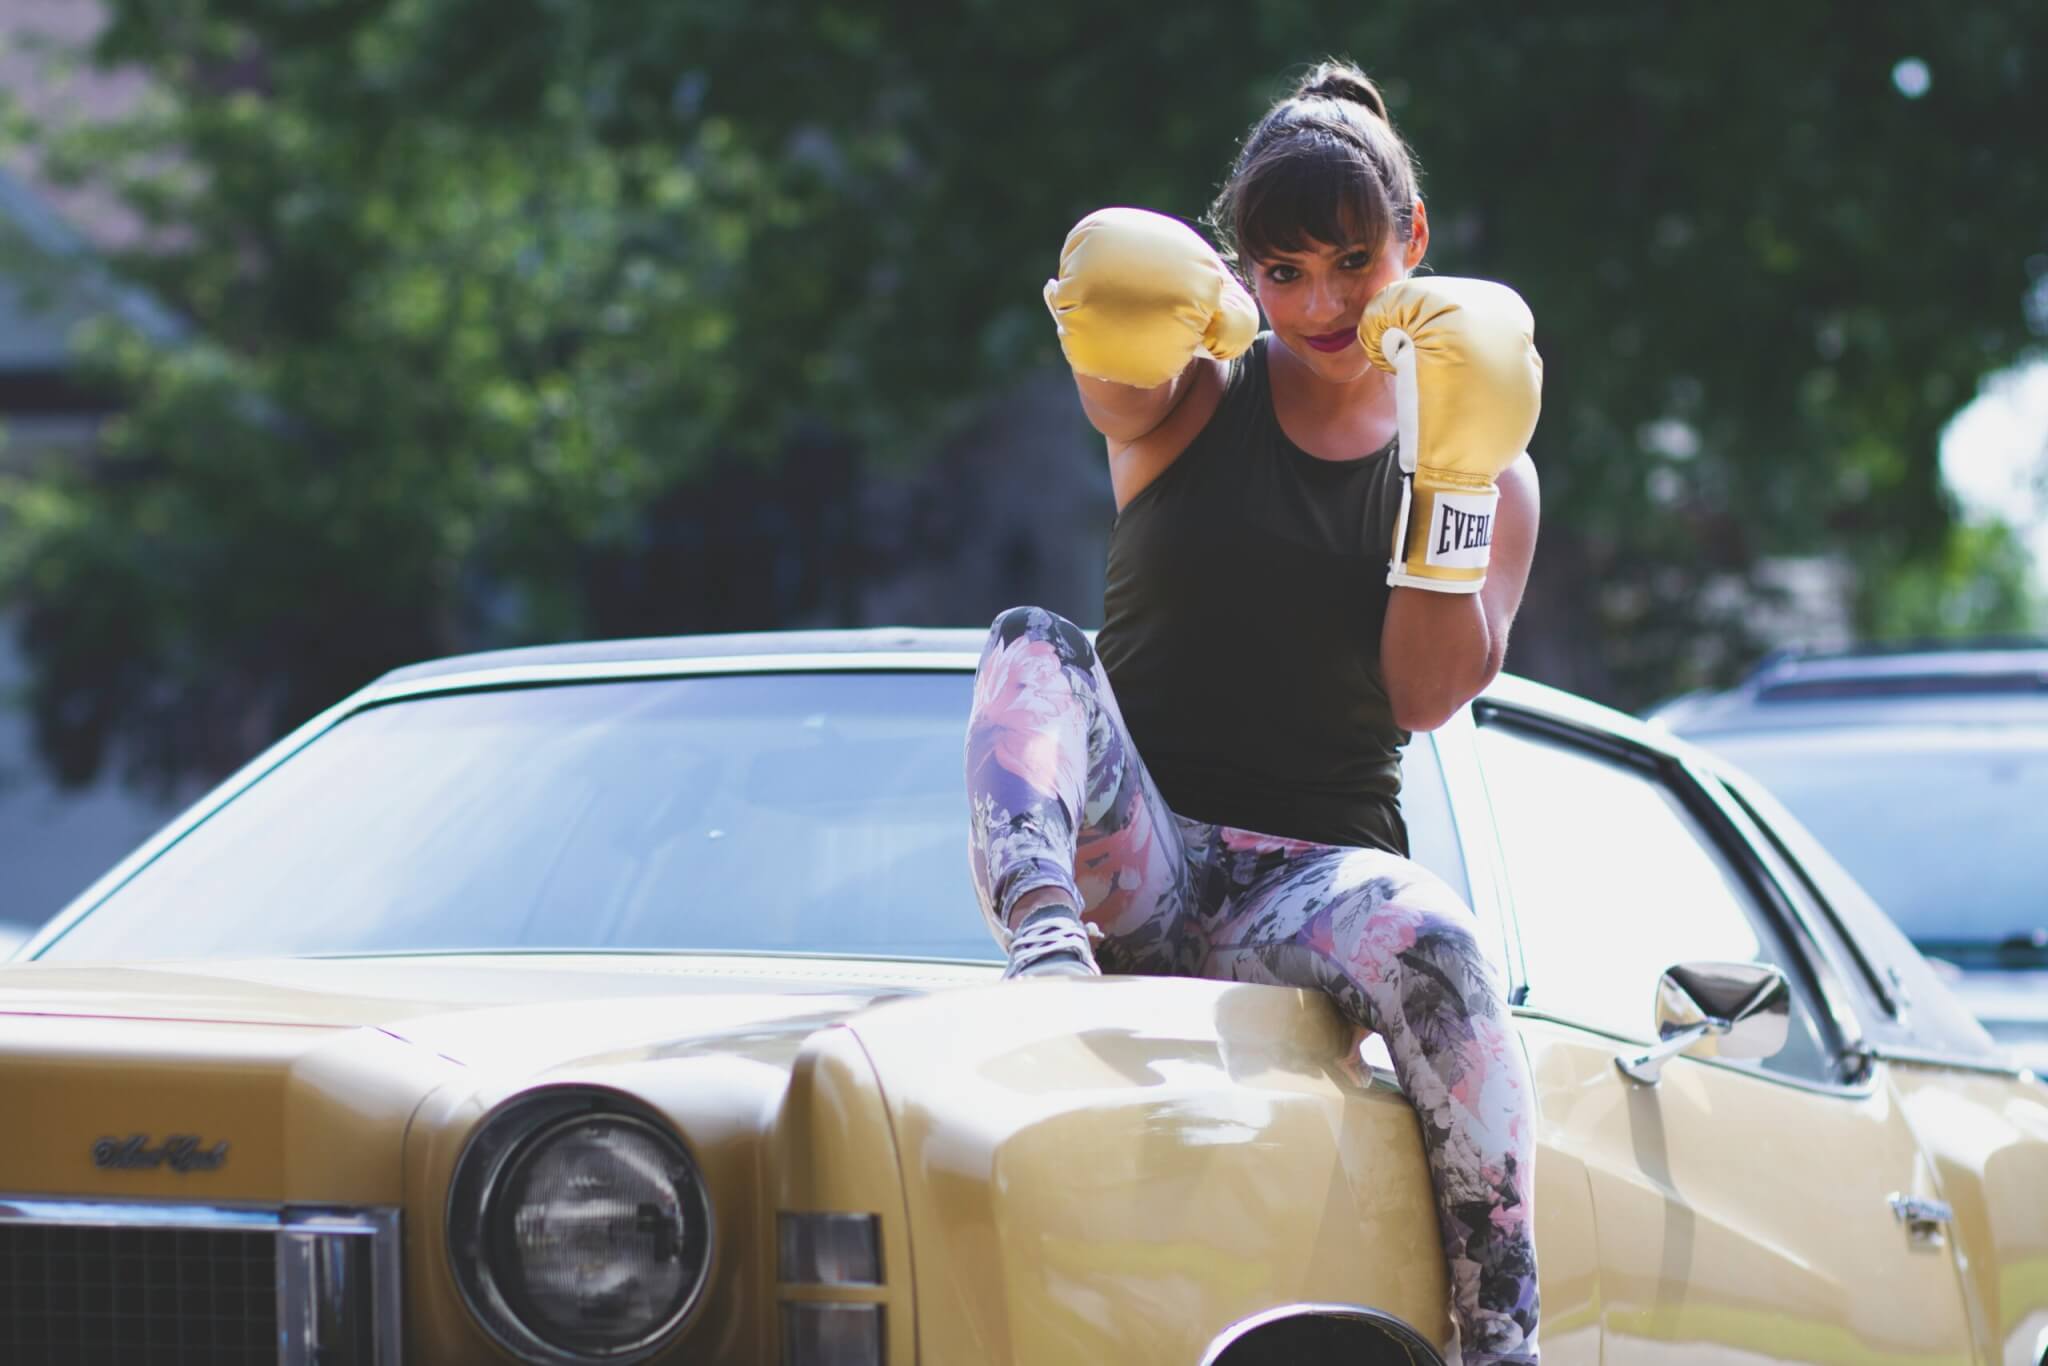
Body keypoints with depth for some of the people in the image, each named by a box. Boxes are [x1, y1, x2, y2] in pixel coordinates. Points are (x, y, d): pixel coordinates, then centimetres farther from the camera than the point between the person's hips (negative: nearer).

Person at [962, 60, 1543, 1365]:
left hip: (1310, 877, 0)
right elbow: (1119, 394, -16)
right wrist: (1127, 321, -37)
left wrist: (1453, 484, -10)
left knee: (1435, 945, -36)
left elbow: (1432, 696, -2)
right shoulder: (1202, 398, 10)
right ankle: (1042, 944, -56)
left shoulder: (1490, 477, 11)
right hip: (1137, 860, 1)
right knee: (1034, 645, -28)